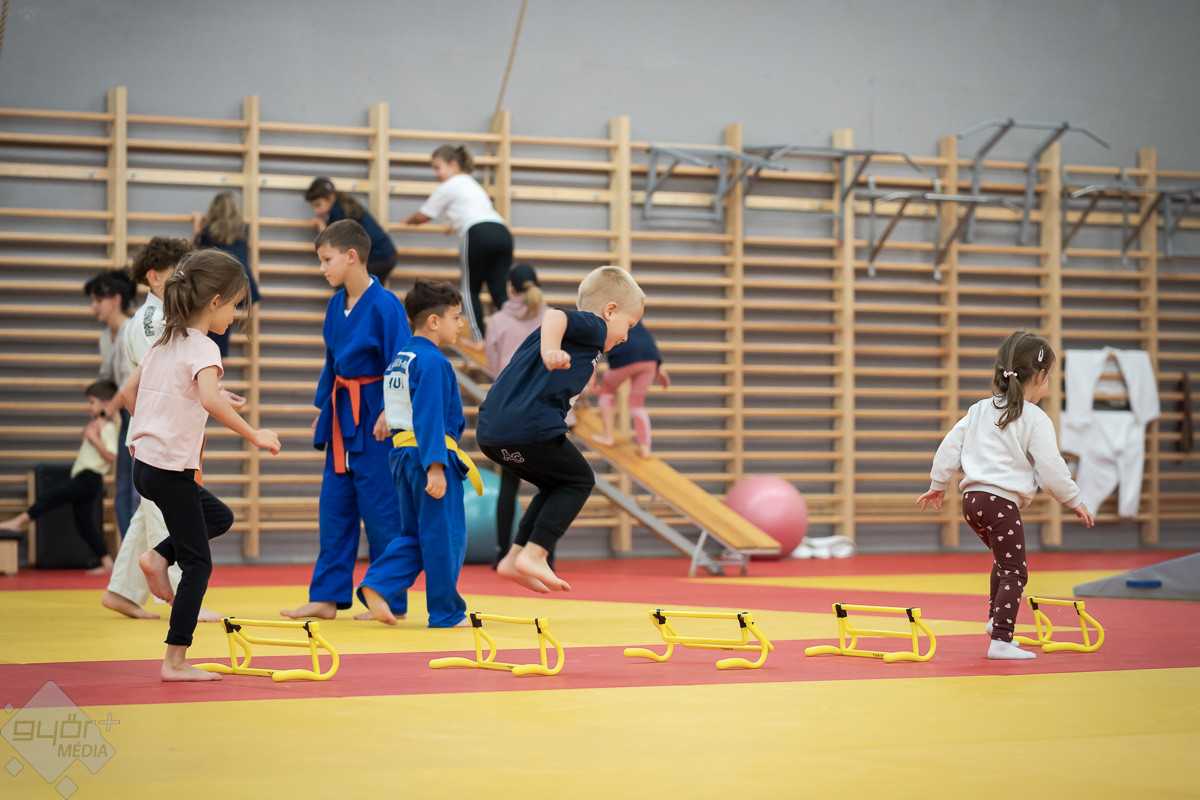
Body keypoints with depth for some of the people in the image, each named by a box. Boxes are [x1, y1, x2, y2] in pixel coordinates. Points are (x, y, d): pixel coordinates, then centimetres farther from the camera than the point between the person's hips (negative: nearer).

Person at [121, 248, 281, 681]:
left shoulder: (165, 342, 12)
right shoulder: (202, 348, -15)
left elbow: (128, 391, 20)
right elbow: (210, 400, -34)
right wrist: (253, 436, -27)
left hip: (146, 462, 9)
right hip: (170, 468, -9)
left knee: (219, 517, 27)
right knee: (198, 562, -1)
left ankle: (159, 557, 8)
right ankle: (176, 661, -1)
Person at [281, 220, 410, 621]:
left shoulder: (384, 305, -15)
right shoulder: (336, 305, 9)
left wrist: (389, 412, -20)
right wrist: (323, 409, 19)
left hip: (374, 418, -8)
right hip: (341, 417, 8)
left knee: (380, 511, -2)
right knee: (334, 508, 10)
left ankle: (389, 600, 8)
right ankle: (327, 597, 16)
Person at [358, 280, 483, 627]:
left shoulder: (399, 359, 14)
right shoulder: (432, 361, -15)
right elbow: (429, 417, -21)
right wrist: (435, 466, -24)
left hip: (403, 454, 9)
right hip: (429, 455, -9)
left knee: (414, 534, 16)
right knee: (445, 537, 0)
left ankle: (376, 585, -2)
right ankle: (446, 613, 7)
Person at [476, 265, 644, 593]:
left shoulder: (578, 332, 29)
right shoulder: (593, 326, 0)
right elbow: (554, 316, -21)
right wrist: (550, 350, -39)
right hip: (529, 428, -9)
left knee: (556, 485, 24)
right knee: (579, 480, 9)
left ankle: (514, 558, 16)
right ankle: (533, 555, -2)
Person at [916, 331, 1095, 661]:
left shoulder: (980, 410, 14)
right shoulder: (1036, 421, -6)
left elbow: (950, 445, 14)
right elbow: (1051, 470, -8)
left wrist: (938, 484, 25)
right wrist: (1075, 502, 5)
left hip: (972, 498, 8)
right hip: (1002, 501, -8)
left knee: (1004, 560, 28)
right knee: (1014, 572, -4)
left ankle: (996, 618, 30)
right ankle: (1001, 640, -12)